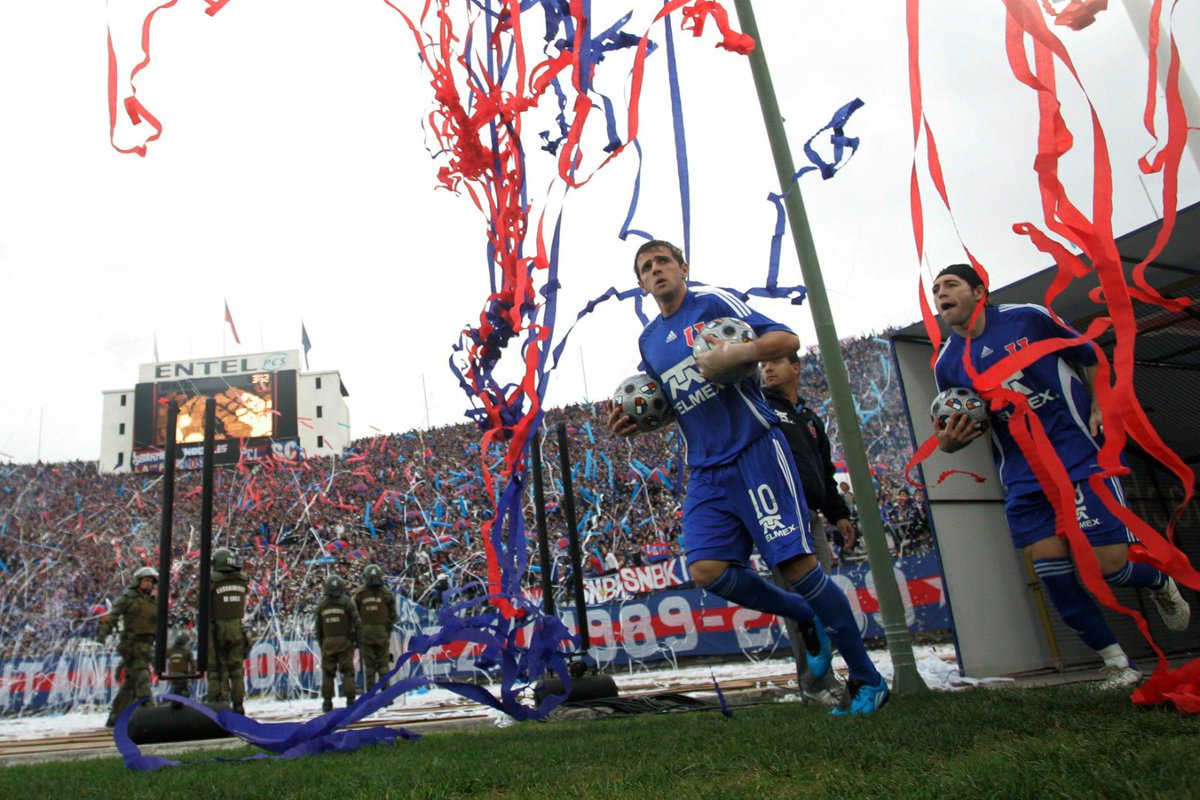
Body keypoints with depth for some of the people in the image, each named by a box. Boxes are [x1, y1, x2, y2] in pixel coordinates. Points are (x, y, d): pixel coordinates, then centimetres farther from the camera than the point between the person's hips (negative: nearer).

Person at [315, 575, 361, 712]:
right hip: (345, 642, -2)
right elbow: (357, 622, -9)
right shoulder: (347, 603, -6)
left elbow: (318, 628, 8)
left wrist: (320, 644, 18)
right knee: (348, 671, 4)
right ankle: (350, 700, -2)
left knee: (328, 673, 11)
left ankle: (327, 702, 10)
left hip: (328, 643, 2)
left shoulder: (321, 605, 3)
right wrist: (358, 640, 0)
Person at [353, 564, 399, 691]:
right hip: (382, 632, -1)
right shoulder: (386, 593, -2)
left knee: (369, 664, 7)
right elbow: (393, 615, -2)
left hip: (365, 632, 1)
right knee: (383, 664, 5)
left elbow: (355, 615, 3)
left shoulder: (359, 594, 0)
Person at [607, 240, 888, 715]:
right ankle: (806, 619, 16)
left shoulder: (714, 303, -1)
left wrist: (741, 353, -24)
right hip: (706, 471, 6)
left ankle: (867, 680, 9)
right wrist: (634, 423, 8)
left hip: (754, 449, -6)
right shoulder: (648, 341, 18)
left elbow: (787, 339, -7)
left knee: (795, 564, -9)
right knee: (706, 571, -9)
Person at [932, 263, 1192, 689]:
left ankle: (1160, 581, 32)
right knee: (1053, 574, -3)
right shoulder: (947, 364, 1)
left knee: (1110, 566, -6)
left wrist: (1100, 407, -3)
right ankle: (1116, 662, 17)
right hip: (1023, 481, 3)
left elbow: (1088, 355, 8)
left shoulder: (1028, 317, -5)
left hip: (1081, 458, -3)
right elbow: (962, 427, 11)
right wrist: (947, 443, -12)